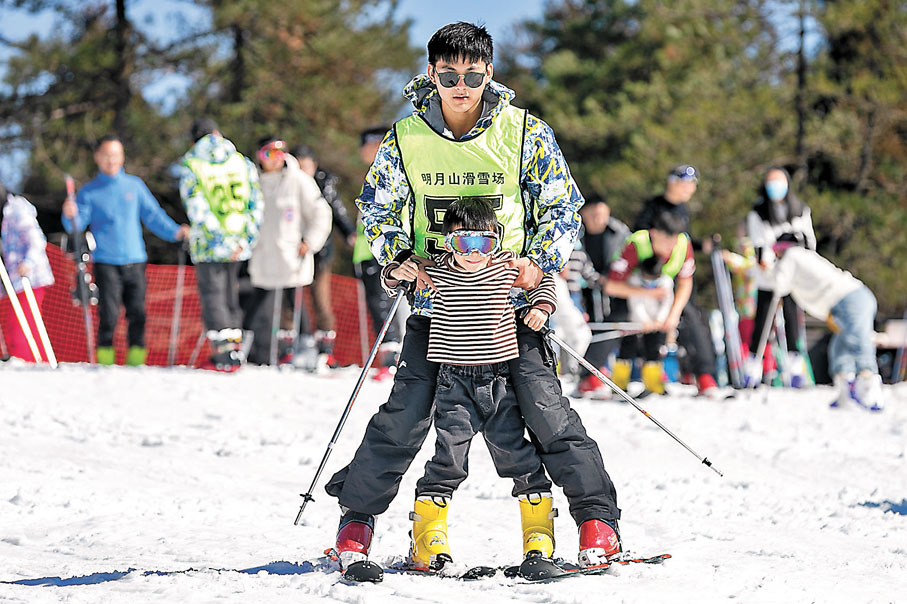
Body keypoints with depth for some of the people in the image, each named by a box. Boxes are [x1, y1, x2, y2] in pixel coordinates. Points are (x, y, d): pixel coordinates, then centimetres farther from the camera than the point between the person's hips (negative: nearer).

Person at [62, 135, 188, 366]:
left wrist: (175, 232, -2)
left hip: (135, 261, 2)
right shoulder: (89, 191, 7)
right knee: (109, 315, -10)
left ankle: (136, 362, 5)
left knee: (137, 314, -2)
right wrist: (71, 217, -24)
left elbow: (153, 215, 13)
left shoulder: (135, 186, 12)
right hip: (106, 262, -2)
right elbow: (78, 223, -1)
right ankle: (105, 362, -5)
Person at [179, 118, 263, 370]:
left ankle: (224, 352, -6)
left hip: (208, 245, -4)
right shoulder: (241, 161, 7)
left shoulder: (190, 164, -4)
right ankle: (236, 347, 16)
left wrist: (218, 238, -14)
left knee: (212, 294, 1)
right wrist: (246, 238, -2)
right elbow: (255, 202, 1)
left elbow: (196, 207, -13)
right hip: (239, 242, 4)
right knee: (230, 293, 16)